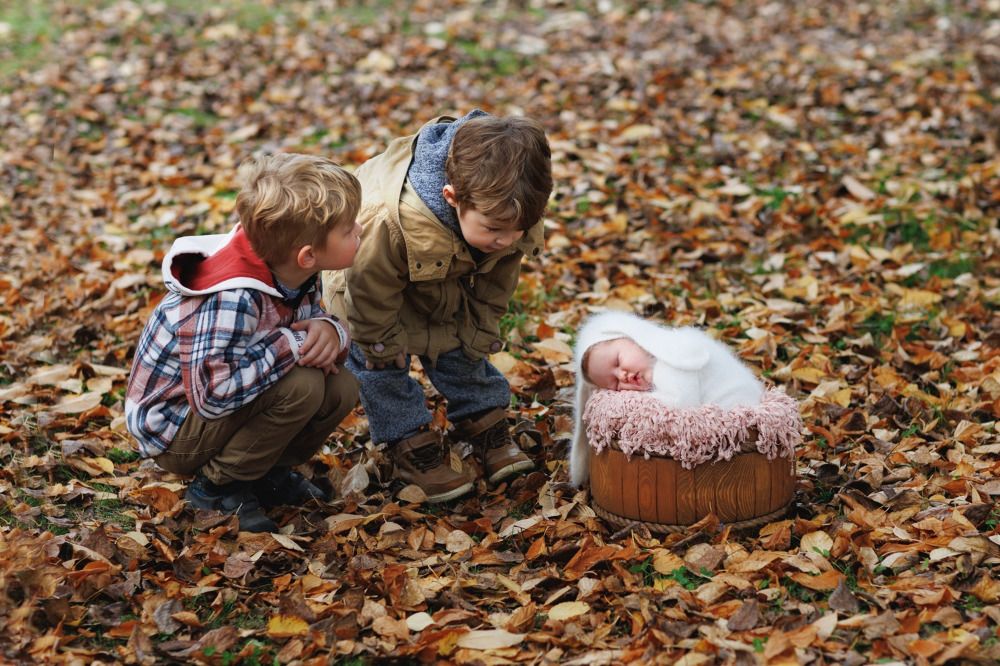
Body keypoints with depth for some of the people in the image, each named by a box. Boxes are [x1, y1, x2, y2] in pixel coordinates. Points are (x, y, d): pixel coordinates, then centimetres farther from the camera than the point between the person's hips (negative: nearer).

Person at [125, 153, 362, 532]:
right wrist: (291, 346, -32)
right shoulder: (232, 299, -34)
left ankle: (268, 472, 7)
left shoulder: (297, 273, -8)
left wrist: (330, 330, -20)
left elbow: (310, 324, 5)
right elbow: (212, 393, -39)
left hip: (231, 410, 8)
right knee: (302, 384, -29)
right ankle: (217, 486, -10)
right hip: (172, 431, -8)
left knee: (341, 389, -11)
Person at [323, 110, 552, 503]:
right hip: (369, 266, -4)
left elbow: (496, 284, -11)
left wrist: (479, 332, -3)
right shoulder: (390, 223, -50)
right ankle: (410, 442, 5)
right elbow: (372, 291, -29)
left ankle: (484, 424, 20)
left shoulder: (509, 213, -33)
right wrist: (383, 348, -16)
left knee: (465, 342, 4)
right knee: (374, 353, -7)